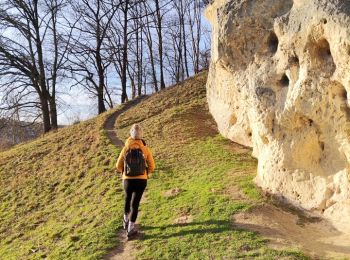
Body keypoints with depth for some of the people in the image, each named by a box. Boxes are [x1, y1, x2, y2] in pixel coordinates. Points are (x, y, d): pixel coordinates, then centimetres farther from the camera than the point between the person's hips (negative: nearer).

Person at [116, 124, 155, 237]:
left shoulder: (126, 148, -5)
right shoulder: (145, 149, -5)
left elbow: (119, 166, 3)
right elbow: (152, 167, 1)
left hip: (128, 180, 1)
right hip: (141, 180, -1)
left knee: (127, 199, 25)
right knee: (135, 203, 6)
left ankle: (126, 221, 42)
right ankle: (131, 228, 4)